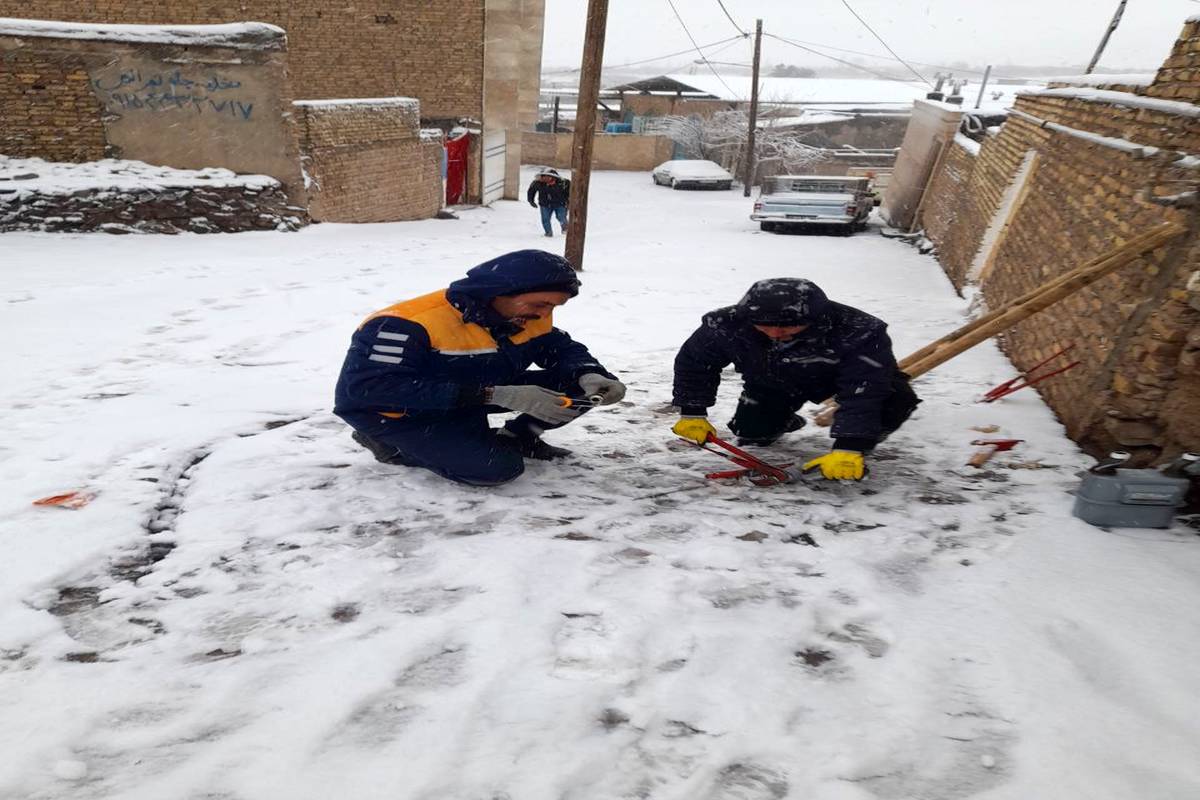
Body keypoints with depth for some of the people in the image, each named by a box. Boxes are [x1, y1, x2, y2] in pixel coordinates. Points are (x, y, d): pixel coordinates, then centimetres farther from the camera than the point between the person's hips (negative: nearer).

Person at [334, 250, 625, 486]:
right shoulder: (407, 324, -33)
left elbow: (562, 349, 3)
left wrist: (589, 376, -24)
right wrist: (493, 396, -43)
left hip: (472, 396, 6)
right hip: (397, 412, -5)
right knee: (497, 467, -27)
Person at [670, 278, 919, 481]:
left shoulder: (858, 333, -43)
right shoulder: (726, 325, -35)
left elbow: (863, 393, -44)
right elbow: (694, 362, -17)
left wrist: (848, 449, -52)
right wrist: (692, 413, -17)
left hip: (847, 374, -3)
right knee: (751, 433, -4)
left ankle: (860, 446, 3)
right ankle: (782, 420, 31)